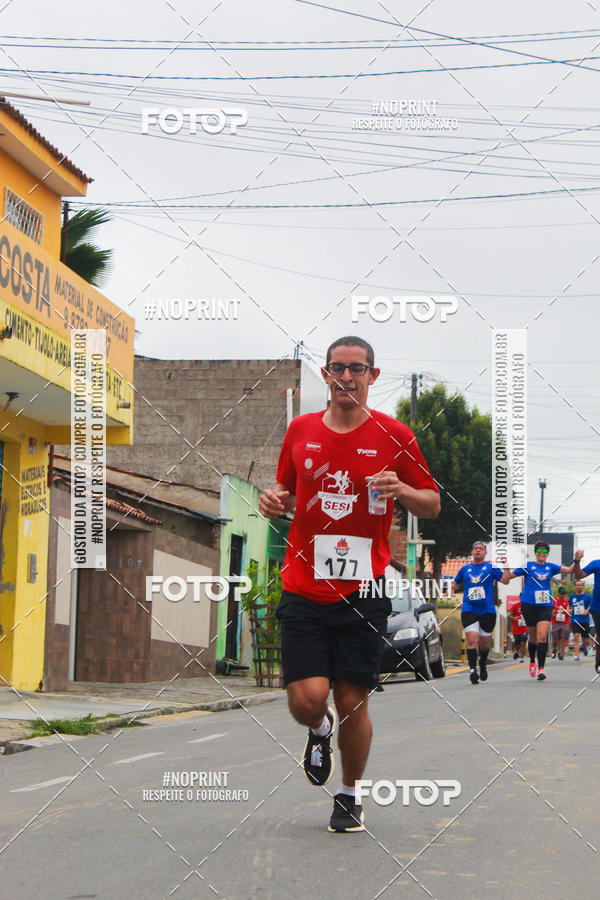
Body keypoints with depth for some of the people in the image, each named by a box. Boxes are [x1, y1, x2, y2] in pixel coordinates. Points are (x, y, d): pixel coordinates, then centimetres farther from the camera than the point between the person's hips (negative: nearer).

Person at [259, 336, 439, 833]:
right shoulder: (300, 430, 7)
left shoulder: (394, 437, 1)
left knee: (353, 703, 0)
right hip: (303, 590, 1)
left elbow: (433, 505, 7)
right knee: (307, 699, -10)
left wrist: (403, 491, -14)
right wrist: (275, 501, -2)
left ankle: (350, 796, 25)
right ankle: (320, 729, 29)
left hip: (363, 592, -1)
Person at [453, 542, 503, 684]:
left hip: (487, 610, -1)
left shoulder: (491, 567, 5)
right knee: (471, 639, -17)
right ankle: (472, 669, -19)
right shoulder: (465, 569, 13)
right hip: (468, 610, 1)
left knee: (484, 643, 8)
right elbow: (455, 583, 26)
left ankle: (483, 664, 35)